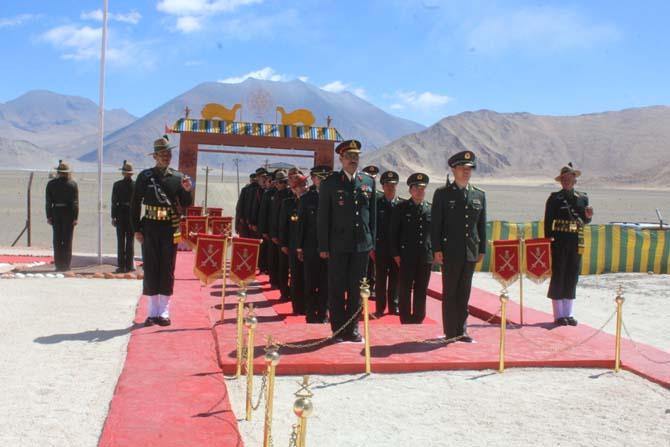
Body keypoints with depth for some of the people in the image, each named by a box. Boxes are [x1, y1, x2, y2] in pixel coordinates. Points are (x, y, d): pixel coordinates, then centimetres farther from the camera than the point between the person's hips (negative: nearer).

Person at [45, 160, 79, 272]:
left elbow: (48, 201, 0)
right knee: (67, 240, 2)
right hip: (68, 213, -2)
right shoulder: (73, 184, -5)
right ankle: (66, 265, 2)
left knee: (57, 240, 7)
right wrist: (75, 217, -6)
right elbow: (75, 202, -8)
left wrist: (49, 216, 4)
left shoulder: (51, 184, 1)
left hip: (56, 213, 2)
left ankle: (58, 265, 8)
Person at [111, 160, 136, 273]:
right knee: (130, 241, 6)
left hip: (120, 214, -1)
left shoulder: (117, 185, -5)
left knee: (121, 241, 4)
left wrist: (113, 217, 0)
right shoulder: (136, 185, -4)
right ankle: (129, 265, 6)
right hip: (132, 214, 1)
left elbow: (114, 202, -5)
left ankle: (121, 265, 3)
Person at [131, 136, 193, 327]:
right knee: (151, 269, 4)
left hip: (170, 230, 0)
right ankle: (153, 312, 13)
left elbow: (185, 205, 5)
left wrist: (187, 191, -15)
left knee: (167, 270, 4)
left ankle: (164, 312, 13)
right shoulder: (145, 176, 1)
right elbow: (135, 204, 3)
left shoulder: (178, 177, 4)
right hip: (150, 229, 0)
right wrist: (136, 229, -2)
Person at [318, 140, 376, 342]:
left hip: (362, 244, 2)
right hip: (338, 245, -2)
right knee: (337, 289, 4)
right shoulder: (330, 183, -1)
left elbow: (372, 214, 11)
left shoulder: (369, 182, 8)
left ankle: (353, 329, 19)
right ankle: (338, 330, 14)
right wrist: (323, 247, -4)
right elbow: (323, 217, -1)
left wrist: (372, 243, 7)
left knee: (356, 288, 8)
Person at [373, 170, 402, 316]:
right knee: (380, 279, 4)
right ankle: (380, 308, 11)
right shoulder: (376, 203, -1)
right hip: (381, 248, -1)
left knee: (395, 279, 7)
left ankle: (394, 306, 17)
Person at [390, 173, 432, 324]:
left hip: (426, 257, 2)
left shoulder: (431, 209, 8)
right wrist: (396, 254, -4)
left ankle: (418, 320, 18)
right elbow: (394, 232, 1)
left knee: (421, 291, 8)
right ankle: (406, 321, 11)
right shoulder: (401, 208, 1)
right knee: (405, 290, 3)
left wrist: (435, 252, 5)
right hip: (407, 256, -2)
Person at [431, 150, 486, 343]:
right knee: (450, 293, 2)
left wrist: (482, 249, 8)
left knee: (464, 294, 10)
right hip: (450, 252, -4)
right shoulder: (442, 193, -1)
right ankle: (450, 333, 9)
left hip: (471, 253, 4)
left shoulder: (479, 195, 11)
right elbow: (435, 224, -3)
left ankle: (461, 331, 18)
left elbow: (482, 224, 13)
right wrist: (437, 249, -10)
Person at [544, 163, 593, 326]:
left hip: (576, 243, 4)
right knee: (558, 277, -1)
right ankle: (559, 315, 8)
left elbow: (584, 221, 16)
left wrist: (588, 216, -7)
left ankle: (568, 314, 17)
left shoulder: (583, 198, 10)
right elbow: (548, 221, -4)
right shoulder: (554, 198, -2)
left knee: (572, 277, 8)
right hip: (559, 243, -4)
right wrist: (548, 241, -10)